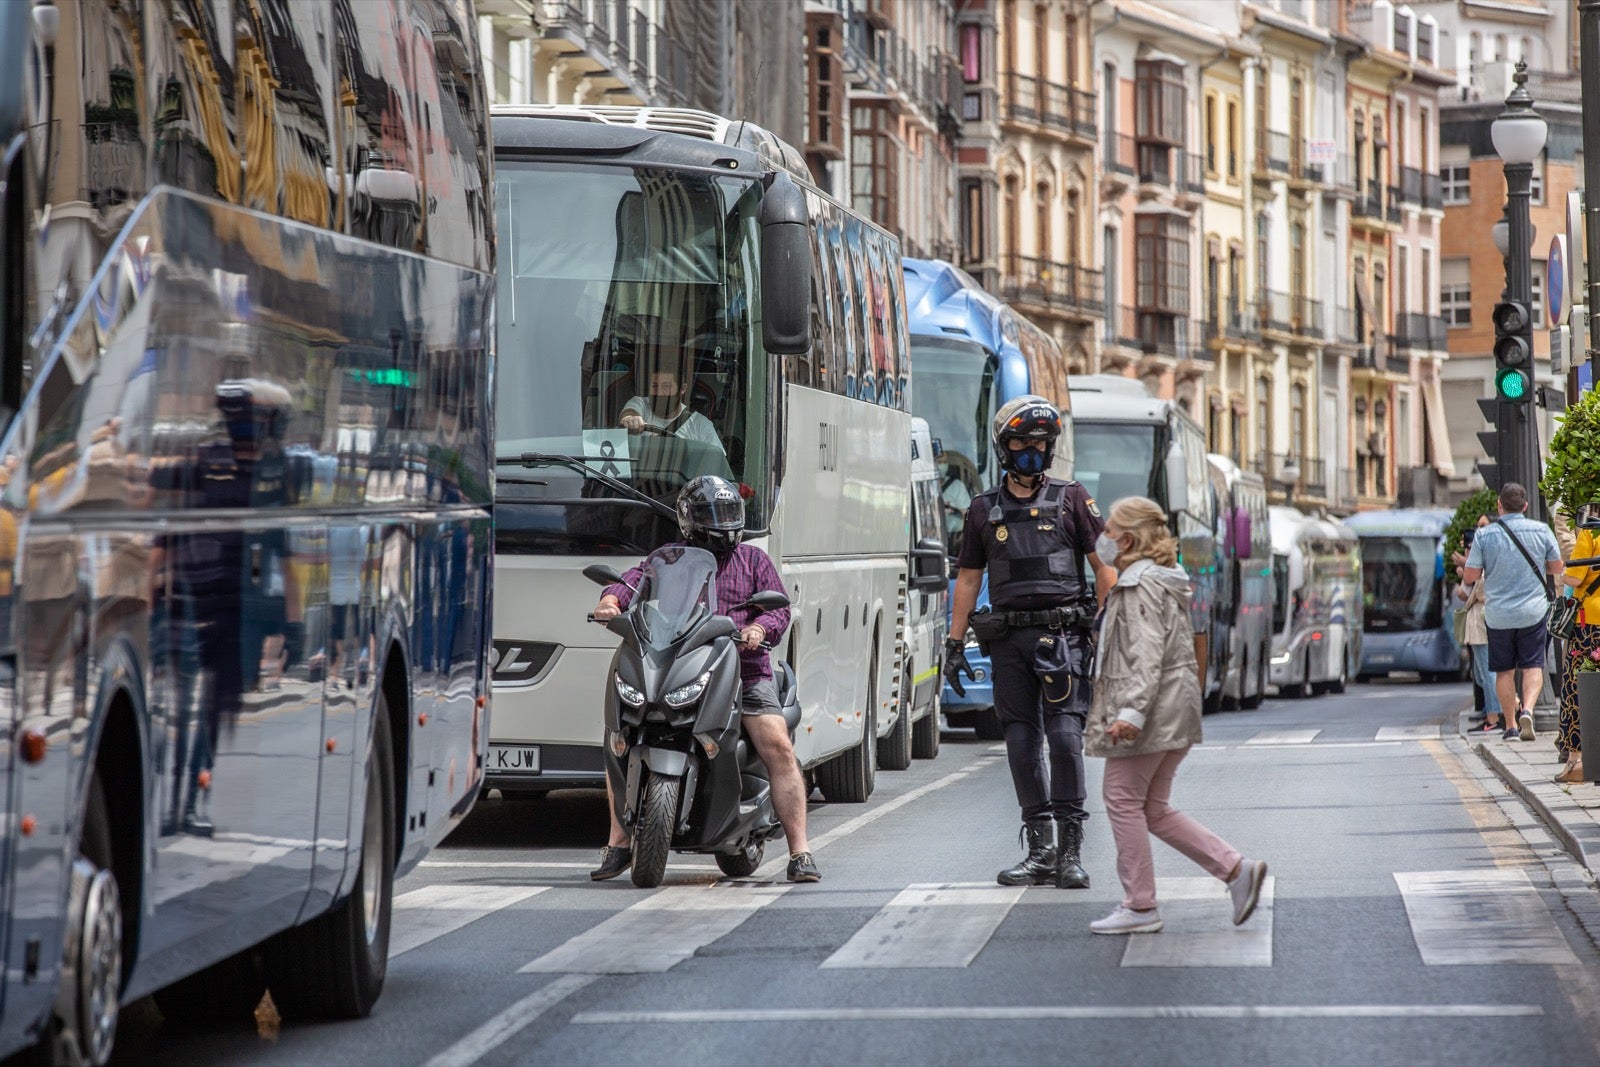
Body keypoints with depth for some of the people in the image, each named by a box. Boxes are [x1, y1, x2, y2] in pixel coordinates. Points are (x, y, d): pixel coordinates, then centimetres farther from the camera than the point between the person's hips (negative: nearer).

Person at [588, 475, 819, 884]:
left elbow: (779, 609, 5)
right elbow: (634, 581, 3)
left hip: (744, 670, -1)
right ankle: (619, 844, 3)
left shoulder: (753, 560, 16)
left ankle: (799, 852, -17)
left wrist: (759, 628, -18)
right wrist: (611, 599, -21)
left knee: (779, 748, -19)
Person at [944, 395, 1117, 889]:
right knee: (1022, 742, 2)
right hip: (1008, 639, 3)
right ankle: (1040, 851, 7)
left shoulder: (1072, 500, 6)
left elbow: (1103, 566, 4)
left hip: (1062, 633, -3)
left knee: (1065, 737, -12)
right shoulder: (984, 510, 13)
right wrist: (955, 644, 11)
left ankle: (1070, 849, -9)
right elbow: (968, 579, 16)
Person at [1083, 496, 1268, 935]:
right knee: (1154, 808, 13)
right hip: (1173, 711, 10)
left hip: (1152, 708, -10)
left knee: (1123, 799, -2)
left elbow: (1147, 655, -23)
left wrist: (1131, 712, -30)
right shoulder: (1160, 582, 19)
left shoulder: (1140, 586, -13)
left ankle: (1140, 907, 1)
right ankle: (1237, 869, 6)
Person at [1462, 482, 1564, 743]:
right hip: (1533, 611, 0)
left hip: (1498, 614, 0)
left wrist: (1468, 558, 16)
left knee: (1504, 670, 10)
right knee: (1533, 665, 4)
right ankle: (1527, 709, -20)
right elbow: (1557, 568, 7)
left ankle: (1511, 726, 13)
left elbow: (1470, 576, -4)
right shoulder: (1541, 531, -3)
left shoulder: (1484, 535, -6)